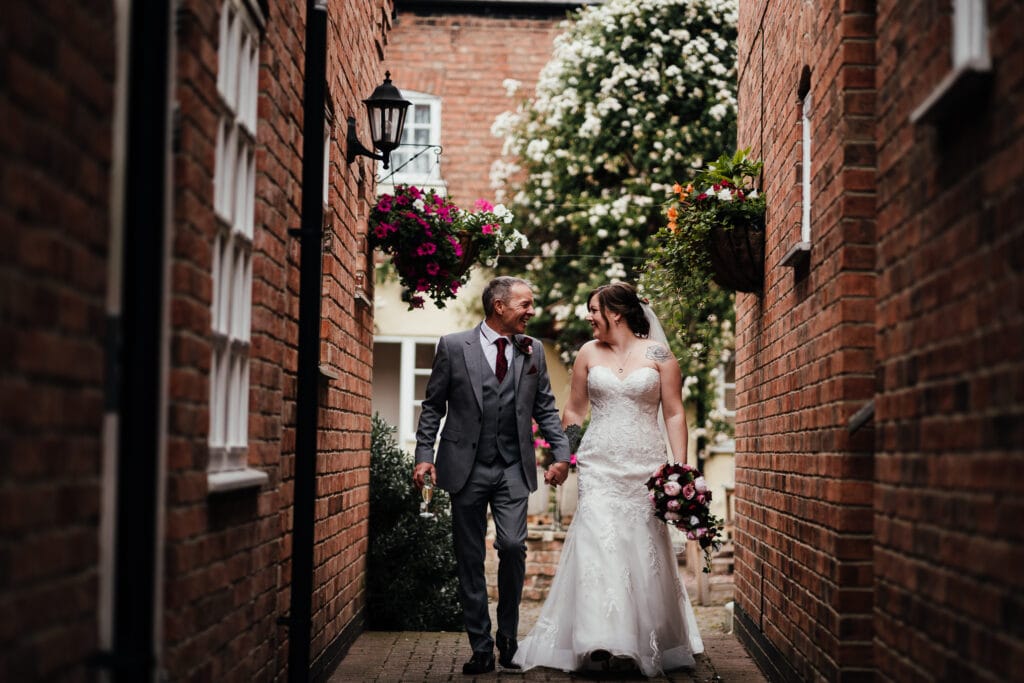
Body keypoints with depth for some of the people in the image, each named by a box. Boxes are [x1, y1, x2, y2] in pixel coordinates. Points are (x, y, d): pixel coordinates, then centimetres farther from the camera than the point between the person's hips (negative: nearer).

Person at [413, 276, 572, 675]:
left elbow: (545, 408, 11)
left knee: (512, 546, -13)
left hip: (513, 468, 1)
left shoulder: (533, 351, 7)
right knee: (470, 560, 4)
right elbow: (433, 406, 3)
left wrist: (561, 453, 1)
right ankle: (481, 648, 14)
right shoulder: (453, 347, 0)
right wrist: (425, 455, -6)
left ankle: (508, 637, 8)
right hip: (465, 467, -1)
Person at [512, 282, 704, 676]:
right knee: (598, 545, -11)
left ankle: (650, 642, 15)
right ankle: (600, 644, -11)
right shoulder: (588, 353, 8)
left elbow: (674, 415, 1)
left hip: (645, 466, -1)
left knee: (644, 550, 1)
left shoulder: (658, 354, 1)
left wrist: (680, 469, -6)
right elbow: (574, 411, 16)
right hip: (599, 465, 1)